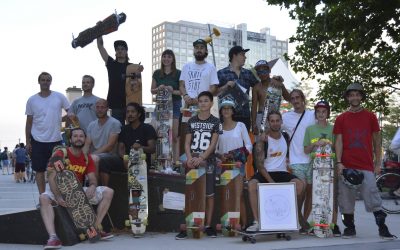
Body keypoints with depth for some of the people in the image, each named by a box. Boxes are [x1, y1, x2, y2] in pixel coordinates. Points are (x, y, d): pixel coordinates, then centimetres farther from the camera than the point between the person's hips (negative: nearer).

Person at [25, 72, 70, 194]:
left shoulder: (59, 97, -1)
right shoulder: (32, 100, 2)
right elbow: (29, 122, 5)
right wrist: (27, 142, 2)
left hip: (56, 139, 0)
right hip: (38, 140, 1)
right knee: (40, 170, 4)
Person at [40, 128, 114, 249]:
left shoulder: (87, 158, 4)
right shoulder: (60, 154, -9)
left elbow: (93, 179, 1)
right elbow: (52, 177, -17)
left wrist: (92, 187, -25)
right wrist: (57, 196, -32)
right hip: (62, 191, -4)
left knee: (108, 192, -12)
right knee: (44, 198, -35)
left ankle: (97, 227, -12)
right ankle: (53, 237, -42)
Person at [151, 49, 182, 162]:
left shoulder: (178, 73, 3)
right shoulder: (157, 73, 11)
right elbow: (152, 90, 14)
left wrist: (173, 91, -17)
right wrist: (159, 88, -6)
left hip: (175, 104, -3)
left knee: (174, 135, -6)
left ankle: (175, 161, -3)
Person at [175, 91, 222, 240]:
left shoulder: (215, 122, 3)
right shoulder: (192, 121, 10)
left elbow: (213, 144, -5)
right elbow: (187, 143, 6)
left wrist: (201, 158, -17)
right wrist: (189, 158, -11)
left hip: (208, 162, -1)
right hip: (192, 161, 2)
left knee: (209, 194, 2)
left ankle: (208, 226, 11)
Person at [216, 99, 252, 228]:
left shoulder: (240, 125, 6)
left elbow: (249, 145, 3)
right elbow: (214, 147, 7)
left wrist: (242, 154, -13)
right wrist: (220, 155, -12)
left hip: (238, 162, -2)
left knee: (239, 195, -8)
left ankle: (244, 223, -4)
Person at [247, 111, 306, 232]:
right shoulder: (262, 141, -5)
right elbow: (259, 164, -11)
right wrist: (271, 181, -20)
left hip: (282, 172, 3)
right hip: (265, 173, -3)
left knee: (300, 184, -24)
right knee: (252, 184, -33)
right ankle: (257, 221, -30)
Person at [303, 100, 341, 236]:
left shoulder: (333, 129, 8)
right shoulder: (310, 129, 10)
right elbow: (306, 150, 8)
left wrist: (330, 144, -10)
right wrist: (315, 144, -9)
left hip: (331, 165, -1)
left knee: (332, 195, -3)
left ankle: (334, 224, 3)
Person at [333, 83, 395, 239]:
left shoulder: (370, 116, 8)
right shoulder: (341, 119, 8)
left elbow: (376, 140, 11)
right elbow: (338, 141, 4)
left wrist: (378, 163, 6)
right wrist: (339, 162, -6)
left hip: (366, 166, -1)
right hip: (347, 166, 1)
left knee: (372, 196, -6)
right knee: (346, 198, 3)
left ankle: (383, 229, 1)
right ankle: (349, 228, 16)